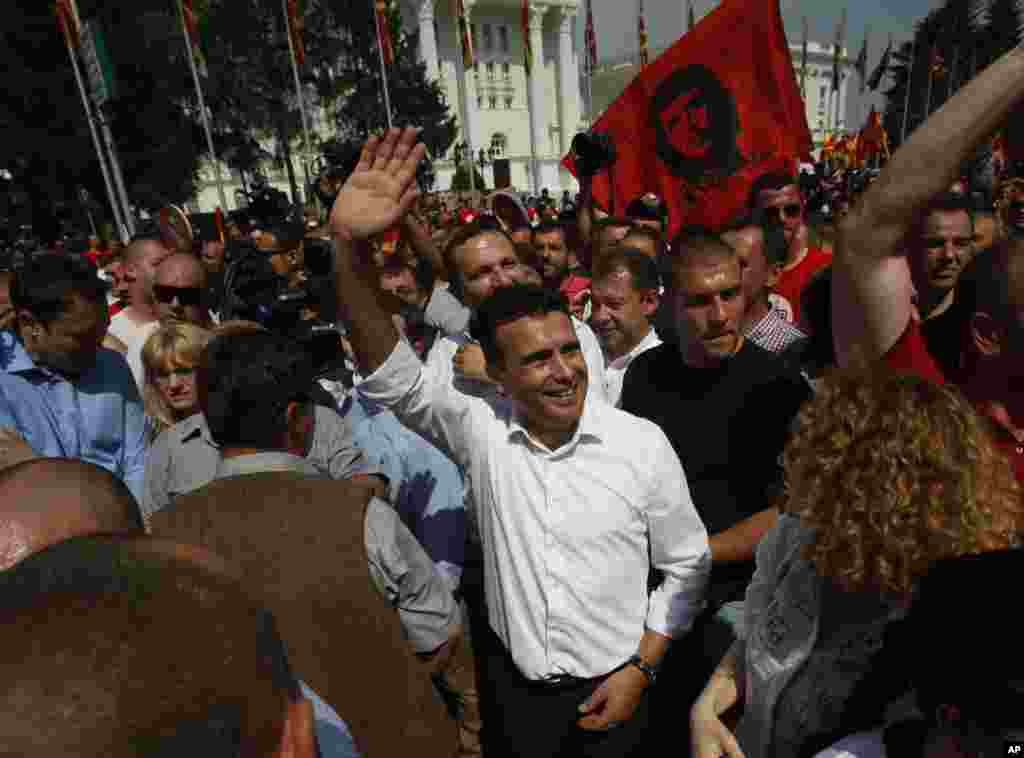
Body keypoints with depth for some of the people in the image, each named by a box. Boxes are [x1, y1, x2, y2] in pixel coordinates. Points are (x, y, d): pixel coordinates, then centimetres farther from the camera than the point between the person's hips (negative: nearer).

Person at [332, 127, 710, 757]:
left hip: (613, 690, -1)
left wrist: (641, 669, -8)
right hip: (512, 687, 1)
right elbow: (391, 373, -25)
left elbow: (687, 565, -5)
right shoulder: (481, 430, -15)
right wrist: (351, 245, -38)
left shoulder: (643, 443, -16)